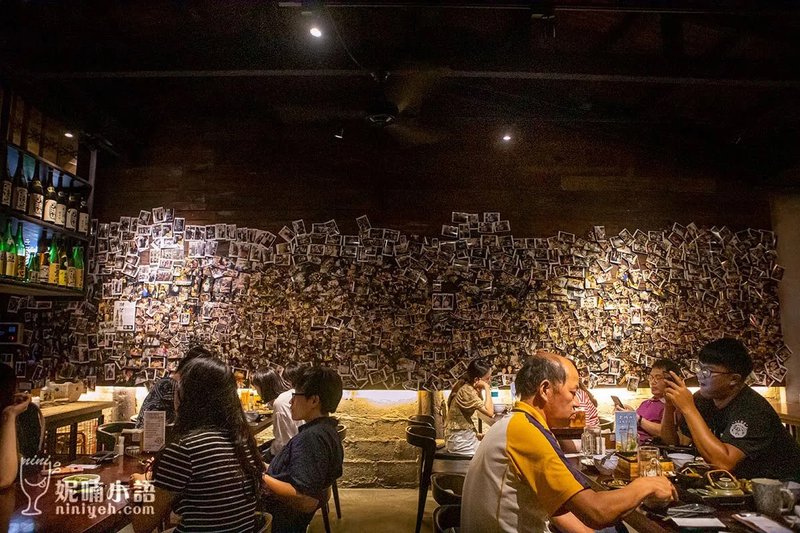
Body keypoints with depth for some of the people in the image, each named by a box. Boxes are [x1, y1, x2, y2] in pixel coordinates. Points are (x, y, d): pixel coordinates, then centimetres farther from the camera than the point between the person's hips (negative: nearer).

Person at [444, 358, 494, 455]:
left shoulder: (466, 386, 5)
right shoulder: (467, 391, -22)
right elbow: (490, 412, -26)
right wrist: (487, 388, -19)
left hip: (463, 435, 9)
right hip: (460, 441, -9)